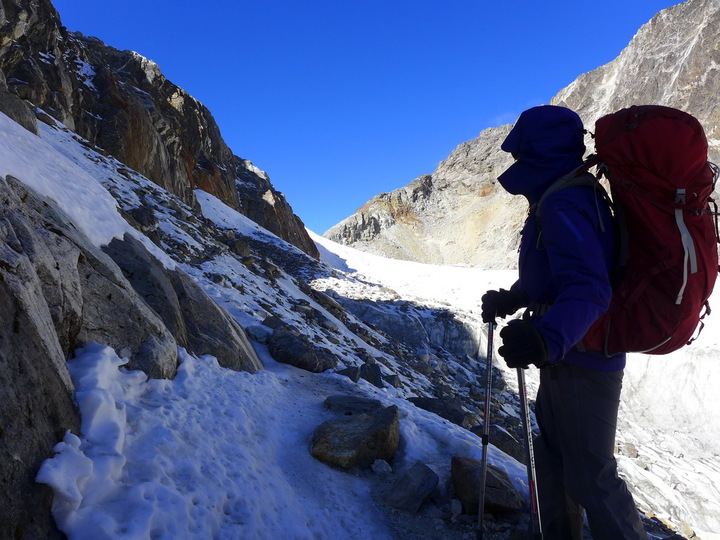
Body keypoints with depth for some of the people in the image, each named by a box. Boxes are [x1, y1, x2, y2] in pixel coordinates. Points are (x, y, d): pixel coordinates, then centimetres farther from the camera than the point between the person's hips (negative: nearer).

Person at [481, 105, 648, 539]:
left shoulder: (565, 206, -23)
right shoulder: (574, 196, 10)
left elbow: (587, 287, -36)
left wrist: (549, 337, -51)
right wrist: (511, 299, 25)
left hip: (582, 364, -11)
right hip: (566, 359, 11)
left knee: (590, 475, 2)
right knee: (552, 457, 22)